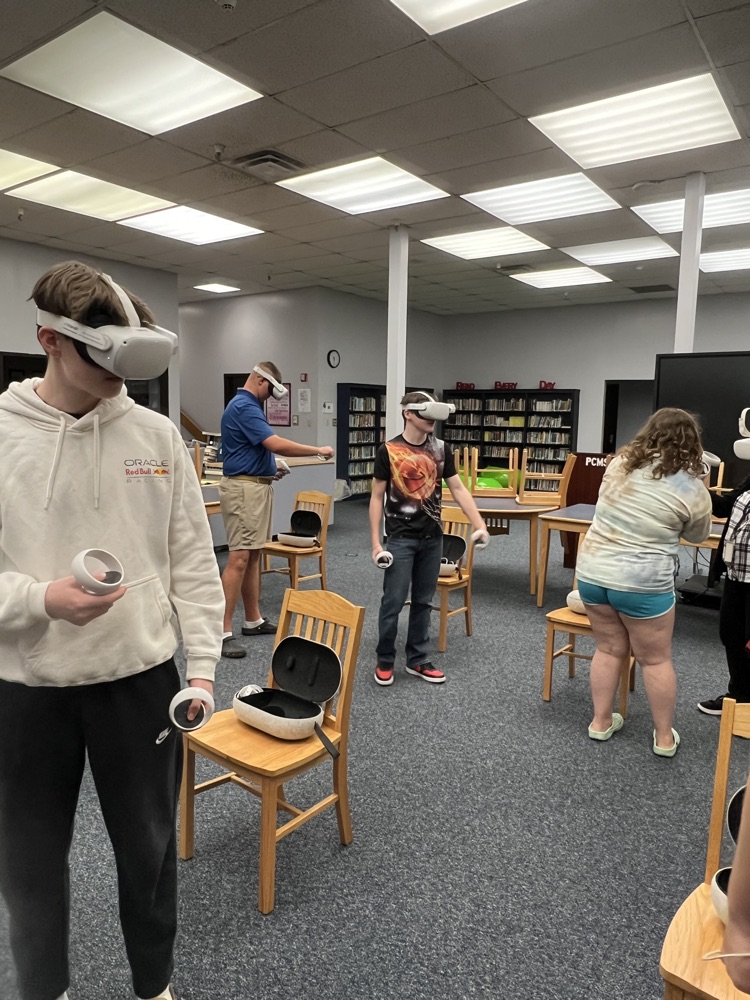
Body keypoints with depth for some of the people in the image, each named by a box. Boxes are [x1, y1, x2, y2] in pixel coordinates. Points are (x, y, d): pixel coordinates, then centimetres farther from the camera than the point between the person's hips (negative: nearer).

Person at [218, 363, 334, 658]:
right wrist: (318, 450, -14)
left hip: (257, 485, 11)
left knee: (253, 556, 13)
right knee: (239, 558, -12)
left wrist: (272, 468, 12)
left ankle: (253, 620, 22)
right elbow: (276, 444, -24)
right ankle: (222, 632, -9)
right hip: (244, 488, -11)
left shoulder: (248, 406, 18)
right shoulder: (244, 407, -16)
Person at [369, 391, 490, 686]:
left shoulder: (440, 449, 5)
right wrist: (375, 542, -8)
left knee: (423, 600, 12)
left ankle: (417, 659, 25)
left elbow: (458, 489, 6)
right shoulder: (388, 450, -7)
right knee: (393, 601, 0)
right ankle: (385, 660, 18)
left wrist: (479, 525, -3)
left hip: (432, 537, 4)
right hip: (401, 538, -4)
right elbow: (377, 497, -4)